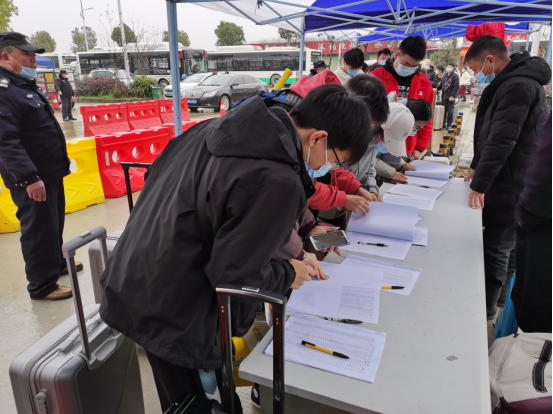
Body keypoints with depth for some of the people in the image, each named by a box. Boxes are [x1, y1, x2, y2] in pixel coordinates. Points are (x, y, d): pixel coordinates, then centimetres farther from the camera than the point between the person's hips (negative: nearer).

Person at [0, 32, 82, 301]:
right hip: (31, 179, -10)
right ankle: (42, 286, 11)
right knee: (39, 229, -1)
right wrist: (29, 178, -31)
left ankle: (56, 263, 40)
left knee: (55, 223, 21)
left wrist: (59, 163, 23)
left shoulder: (24, 85, 15)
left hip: (51, 172, 10)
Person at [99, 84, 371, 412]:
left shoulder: (223, 125, -1)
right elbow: (234, 274, -22)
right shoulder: (277, 183, -27)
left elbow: (157, 175, 12)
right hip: (177, 318, -8)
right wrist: (287, 275, -3)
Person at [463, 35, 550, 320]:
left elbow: (502, 140, -23)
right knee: (497, 245, 18)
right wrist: (477, 168, 20)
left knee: (496, 248, 1)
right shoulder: (512, 82, 14)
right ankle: (482, 298, 32)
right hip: (503, 180, 10)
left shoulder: (518, 85, -19)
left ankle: (485, 308, 16)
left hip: (511, 186, -10)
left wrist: (479, 185, -19)